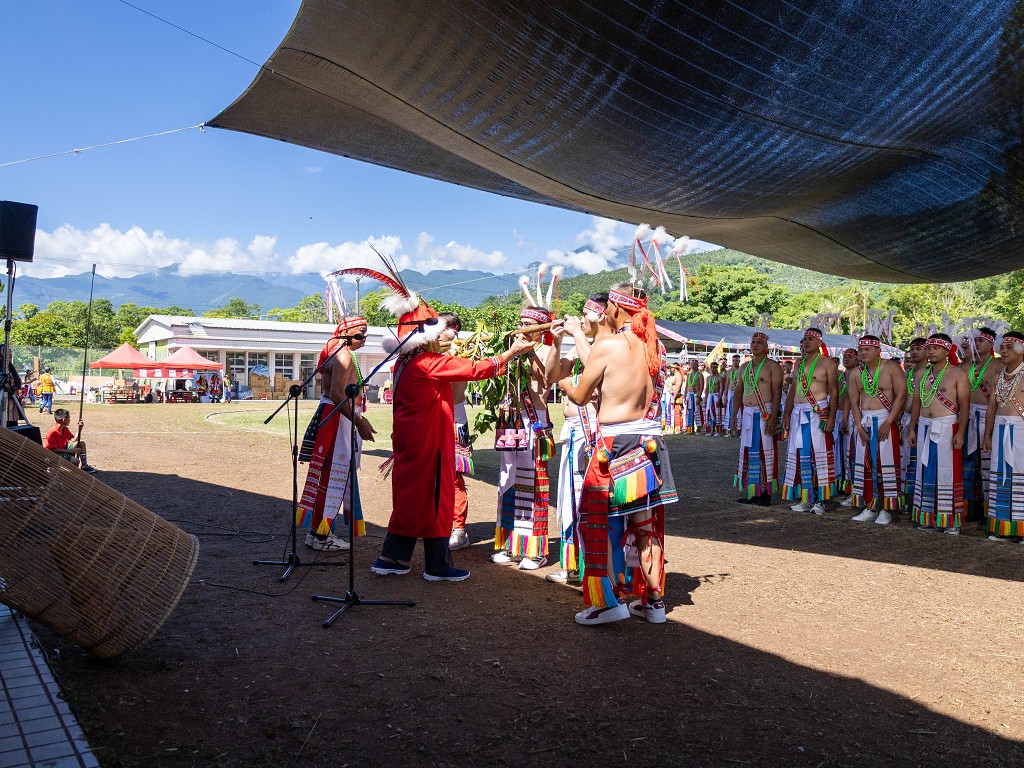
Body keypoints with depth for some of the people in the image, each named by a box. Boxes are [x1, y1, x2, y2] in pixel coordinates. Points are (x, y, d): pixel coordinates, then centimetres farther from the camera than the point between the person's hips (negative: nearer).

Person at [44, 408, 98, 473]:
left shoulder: (64, 429, 4)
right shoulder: (53, 432, -24)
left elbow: (74, 440, 11)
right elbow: (53, 450, -24)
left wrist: (80, 428, 0)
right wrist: (70, 451, -24)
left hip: (64, 449, 10)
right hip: (56, 454, -10)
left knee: (82, 443, 9)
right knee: (76, 461, -28)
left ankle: (85, 465, 9)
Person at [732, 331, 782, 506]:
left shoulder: (772, 366, -3)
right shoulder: (744, 367, 15)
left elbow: (777, 393, -10)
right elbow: (738, 392, 17)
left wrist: (773, 417, -18)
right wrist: (734, 415, 11)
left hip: (765, 413, -6)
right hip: (747, 413, 6)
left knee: (765, 452, -3)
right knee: (747, 452, 6)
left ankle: (766, 492, 3)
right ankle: (751, 492, 13)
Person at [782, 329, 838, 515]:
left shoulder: (826, 362, -1)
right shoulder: (799, 364, 17)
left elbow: (834, 392, -5)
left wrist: (831, 416, -14)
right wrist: (787, 413, 11)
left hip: (818, 413, -6)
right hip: (798, 414, 6)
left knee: (818, 454, -6)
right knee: (800, 455, 6)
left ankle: (820, 499, 0)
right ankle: (804, 498, 13)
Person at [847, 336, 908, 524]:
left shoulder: (891, 367, -6)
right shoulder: (856, 373, 9)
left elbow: (901, 395, -12)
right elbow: (854, 402, 7)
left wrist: (887, 422, -16)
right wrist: (859, 426, -5)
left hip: (885, 419, -5)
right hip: (863, 421, 5)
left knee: (886, 464, -4)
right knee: (865, 464, 5)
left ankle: (886, 509, 3)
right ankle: (869, 507, 13)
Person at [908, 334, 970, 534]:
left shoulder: (957, 374, -4)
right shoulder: (923, 373, 14)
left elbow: (964, 405, -9)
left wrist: (960, 432, -17)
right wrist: (912, 428, 11)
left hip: (947, 427, -6)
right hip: (925, 427, 6)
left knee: (949, 471, -4)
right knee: (927, 471, 8)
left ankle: (951, 520, 2)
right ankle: (929, 517, 16)